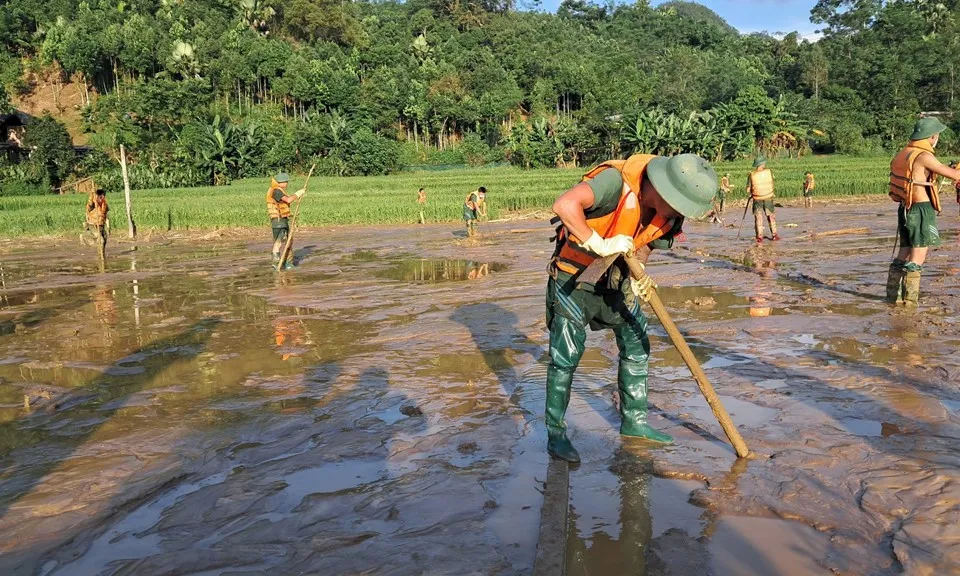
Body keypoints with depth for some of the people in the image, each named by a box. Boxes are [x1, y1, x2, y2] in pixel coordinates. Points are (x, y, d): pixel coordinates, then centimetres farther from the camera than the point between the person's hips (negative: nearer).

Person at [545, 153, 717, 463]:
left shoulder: (668, 213, -8)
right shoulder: (618, 180, -31)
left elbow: (642, 245, 5)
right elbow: (565, 204, -44)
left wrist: (636, 278, -14)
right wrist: (600, 244, -38)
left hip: (616, 277, 7)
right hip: (574, 274, -7)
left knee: (636, 345, 10)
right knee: (566, 356, -4)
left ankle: (634, 420, 27)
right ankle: (555, 434, 11)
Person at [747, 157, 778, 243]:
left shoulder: (751, 175, -11)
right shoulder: (769, 172, -7)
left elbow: (748, 190, -8)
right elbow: (772, 184, 5)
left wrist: (751, 194, 10)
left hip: (757, 199, -1)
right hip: (768, 198, 1)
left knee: (758, 218, 7)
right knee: (771, 217, 17)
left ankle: (760, 237, 0)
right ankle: (774, 234, 22)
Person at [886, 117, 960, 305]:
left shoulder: (902, 154, 10)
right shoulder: (924, 156, -15)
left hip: (905, 209, 8)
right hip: (921, 210, -8)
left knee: (905, 253, 14)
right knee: (917, 257, -2)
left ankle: (894, 294, 17)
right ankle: (910, 297, 1)